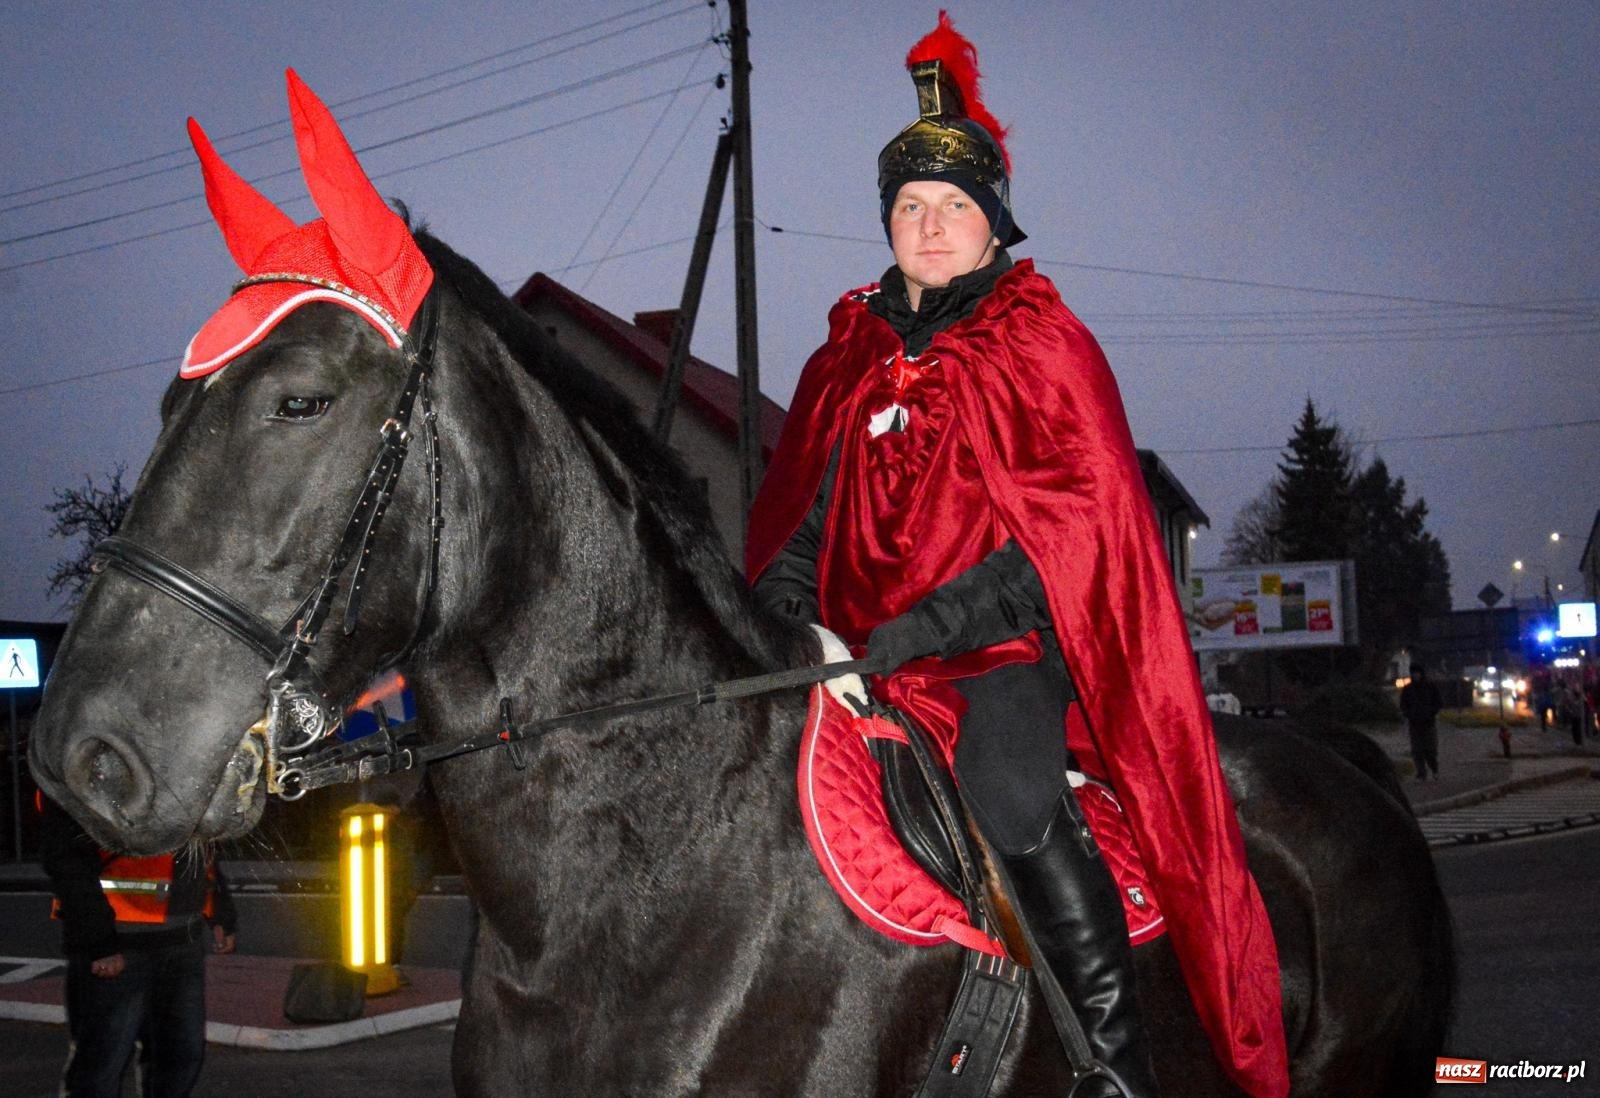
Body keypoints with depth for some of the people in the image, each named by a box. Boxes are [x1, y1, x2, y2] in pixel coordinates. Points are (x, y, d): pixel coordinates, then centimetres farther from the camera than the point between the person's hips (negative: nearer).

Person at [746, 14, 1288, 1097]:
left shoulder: (1041, 341, 2)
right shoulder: (850, 355, 17)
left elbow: (1077, 523, -9)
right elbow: (802, 511, 17)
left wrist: (918, 631, -19)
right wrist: (783, 614, -5)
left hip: (1009, 636, -5)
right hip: (869, 640, 5)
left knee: (1010, 792, -32)